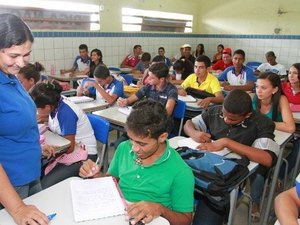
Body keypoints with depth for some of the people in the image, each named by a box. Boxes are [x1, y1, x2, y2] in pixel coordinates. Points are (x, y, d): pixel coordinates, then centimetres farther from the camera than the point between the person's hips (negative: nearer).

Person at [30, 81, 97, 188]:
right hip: (71, 149, 8)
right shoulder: (55, 103, -4)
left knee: (45, 185, -24)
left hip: (84, 155, -8)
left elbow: (69, 148, -20)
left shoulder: (66, 112, -25)